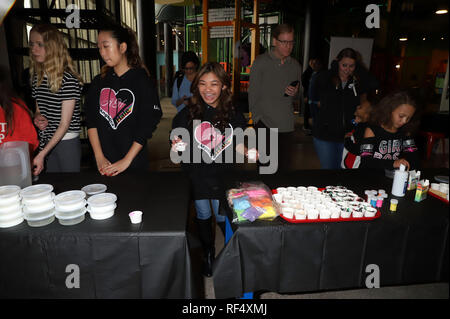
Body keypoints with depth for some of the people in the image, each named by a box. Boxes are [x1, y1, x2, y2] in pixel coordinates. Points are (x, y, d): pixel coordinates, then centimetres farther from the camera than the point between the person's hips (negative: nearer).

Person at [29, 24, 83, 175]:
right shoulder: (37, 76, 6)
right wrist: (37, 117, -5)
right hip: (47, 142, 6)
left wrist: (42, 154, -22)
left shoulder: (68, 78, -16)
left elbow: (65, 123, -18)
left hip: (67, 142, -6)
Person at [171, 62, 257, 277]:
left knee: (223, 219, 9)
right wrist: (176, 148, -25)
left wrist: (247, 152, -15)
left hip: (223, 177, 0)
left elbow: (238, 146, 4)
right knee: (203, 216, 18)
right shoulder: (188, 114, -8)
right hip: (196, 176, 1)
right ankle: (208, 253, 45)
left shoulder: (234, 115, -4)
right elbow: (179, 148, -3)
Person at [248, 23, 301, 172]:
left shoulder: (295, 66, 12)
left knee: (284, 166, 7)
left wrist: (294, 93, -2)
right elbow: (253, 93, 0)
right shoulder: (260, 62, -1)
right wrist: (257, 117, -6)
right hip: (265, 123, -4)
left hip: (287, 125, 4)